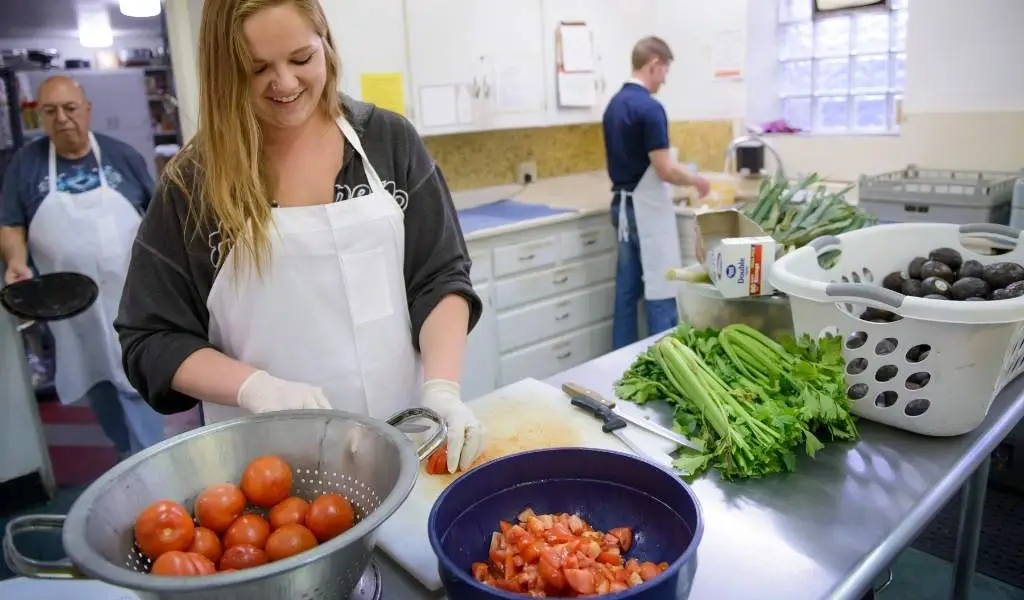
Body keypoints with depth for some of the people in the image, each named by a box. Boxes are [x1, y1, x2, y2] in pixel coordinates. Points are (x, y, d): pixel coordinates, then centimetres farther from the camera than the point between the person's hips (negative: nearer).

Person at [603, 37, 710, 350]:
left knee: (627, 289, 13)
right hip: (646, 208, -9)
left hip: (622, 203, 9)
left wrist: (680, 173, 24)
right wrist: (697, 180, -2)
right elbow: (665, 170, -20)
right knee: (660, 290, -1)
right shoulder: (649, 107, -18)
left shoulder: (614, 104, 10)